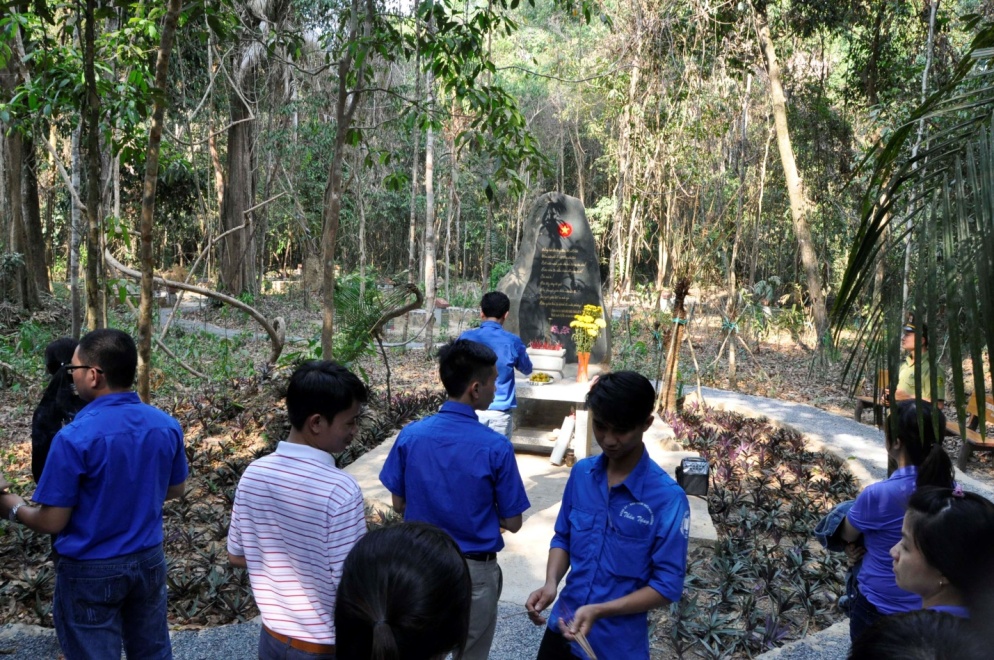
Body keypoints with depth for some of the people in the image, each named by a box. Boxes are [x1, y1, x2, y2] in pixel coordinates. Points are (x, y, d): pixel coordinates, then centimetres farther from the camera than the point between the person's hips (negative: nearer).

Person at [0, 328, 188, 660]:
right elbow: (176, 489, 7)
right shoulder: (167, 425, -8)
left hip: (91, 571, -4)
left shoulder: (74, 438, -23)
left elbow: (51, 522, -16)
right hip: (148, 560, 5)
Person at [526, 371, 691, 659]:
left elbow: (668, 586, -16)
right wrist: (551, 583, -11)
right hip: (562, 630, 4)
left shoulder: (668, 497, -19)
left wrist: (600, 611, -25)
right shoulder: (581, 473, -4)